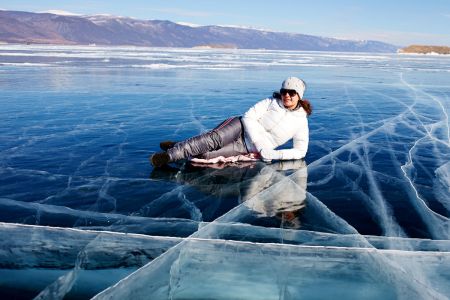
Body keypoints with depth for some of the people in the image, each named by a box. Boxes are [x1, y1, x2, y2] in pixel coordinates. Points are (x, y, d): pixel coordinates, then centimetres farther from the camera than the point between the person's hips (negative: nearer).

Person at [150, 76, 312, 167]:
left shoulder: (301, 122, 2)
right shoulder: (271, 102, 2)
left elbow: (301, 151, 3)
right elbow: (248, 117, -7)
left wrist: (276, 154, -14)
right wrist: (261, 146, -18)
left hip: (248, 149, -1)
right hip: (241, 128, 1)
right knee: (214, 137, -31)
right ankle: (170, 153, -31)